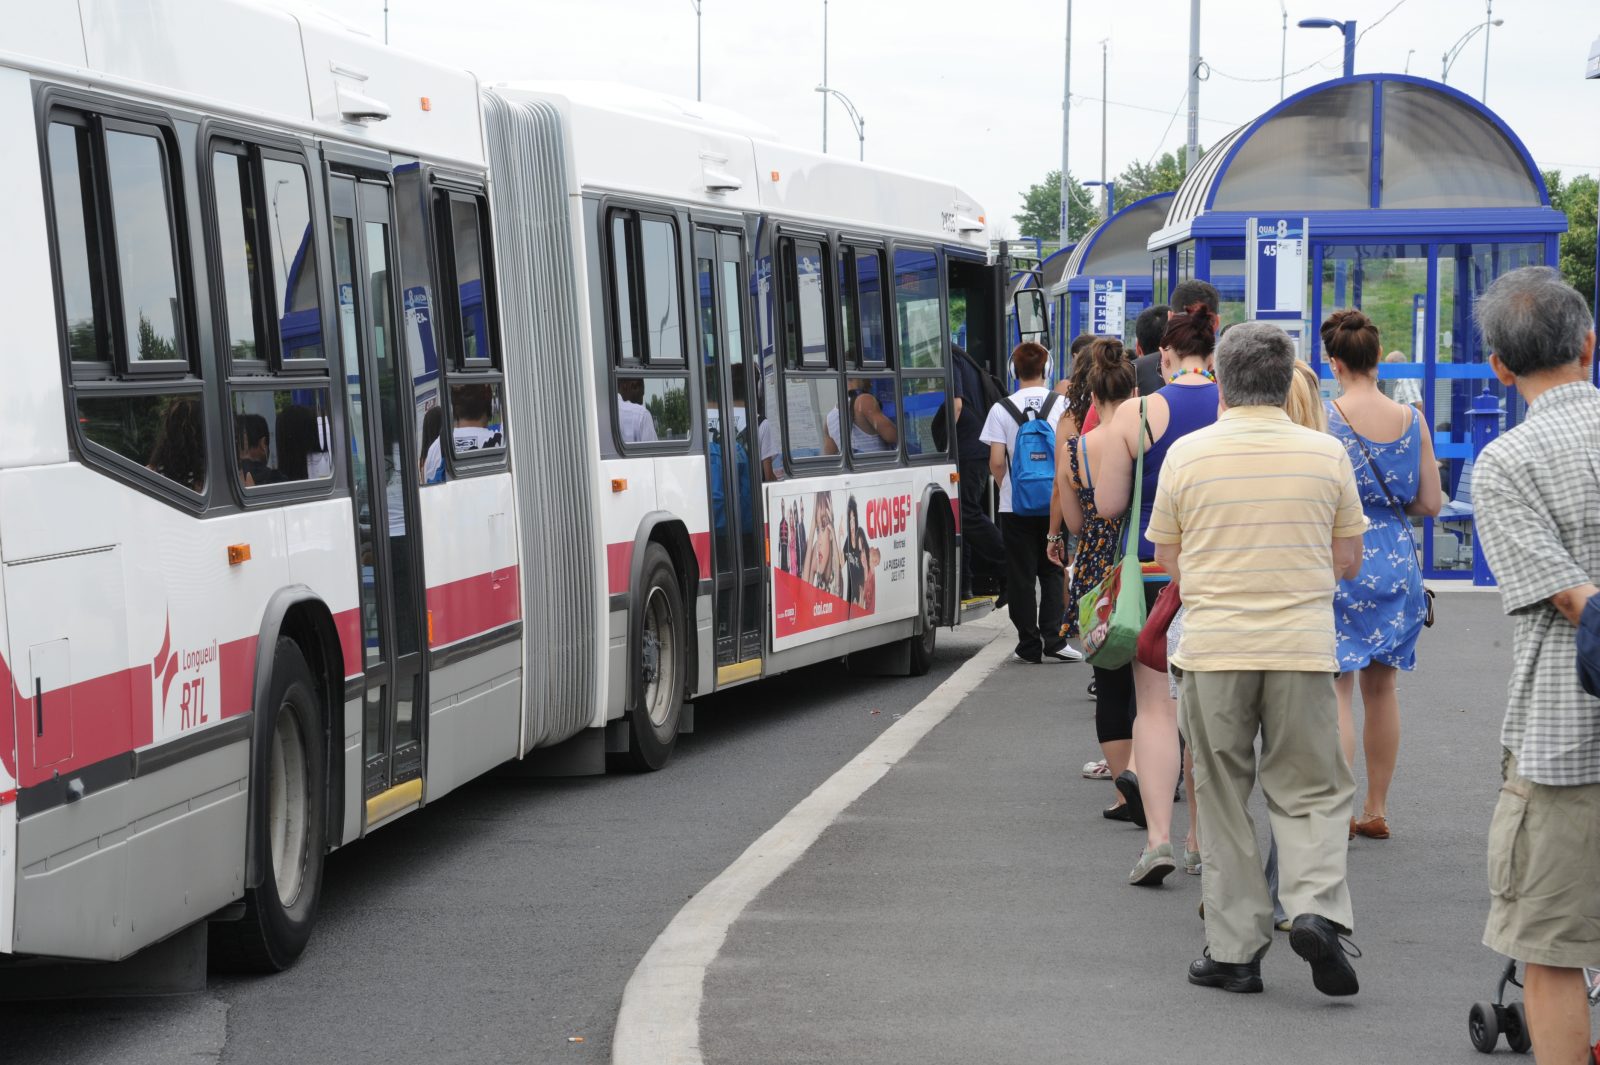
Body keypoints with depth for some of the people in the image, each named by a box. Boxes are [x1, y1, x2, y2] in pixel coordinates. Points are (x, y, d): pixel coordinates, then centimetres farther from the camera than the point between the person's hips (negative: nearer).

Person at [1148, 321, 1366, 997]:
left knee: (1223, 800, 10)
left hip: (1212, 648, 0)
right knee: (1312, 791, 12)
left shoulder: (1187, 453, -2)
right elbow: (1348, 562, 8)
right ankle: (1316, 909, -11)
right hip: (1303, 645, 0)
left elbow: (1167, 561, 6)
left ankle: (1235, 950, 10)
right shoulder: (1326, 453, 1)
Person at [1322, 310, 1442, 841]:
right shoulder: (1410, 419, 0)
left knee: (1338, 688, 0)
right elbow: (1429, 502, 3)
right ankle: (1376, 809, 23)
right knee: (1382, 687, 15)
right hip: (1395, 561, 4)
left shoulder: (1325, 418, -12)